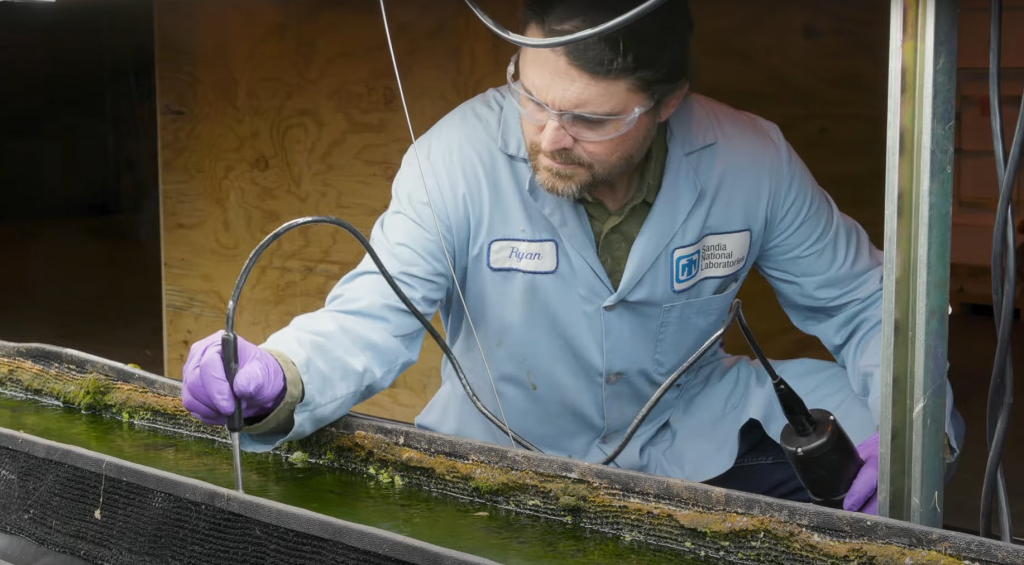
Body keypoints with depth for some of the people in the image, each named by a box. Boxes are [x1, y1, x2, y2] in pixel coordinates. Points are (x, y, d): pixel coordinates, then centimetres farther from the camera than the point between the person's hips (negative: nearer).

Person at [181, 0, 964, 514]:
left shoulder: (753, 164, -15)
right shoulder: (459, 156, -23)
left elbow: (862, 302, -4)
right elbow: (373, 318, -26)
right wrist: (277, 383, -48)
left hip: (693, 442, 2)